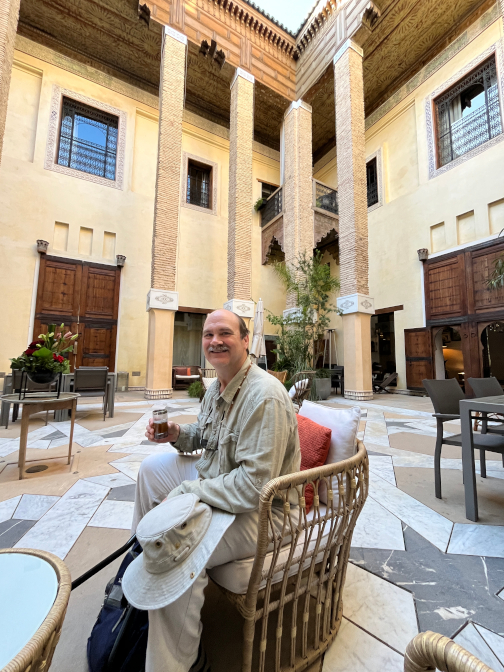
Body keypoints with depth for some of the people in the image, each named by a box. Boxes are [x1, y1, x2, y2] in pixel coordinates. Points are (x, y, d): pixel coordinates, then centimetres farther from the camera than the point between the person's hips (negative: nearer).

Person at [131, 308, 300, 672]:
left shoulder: (265, 396, -29)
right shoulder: (217, 387, 1)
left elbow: (254, 486, -30)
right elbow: (206, 437, 16)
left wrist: (185, 492, -22)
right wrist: (178, 433, -4)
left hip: (260, 510, -9)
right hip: (217, 480, 9)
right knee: (152, 466, 15)